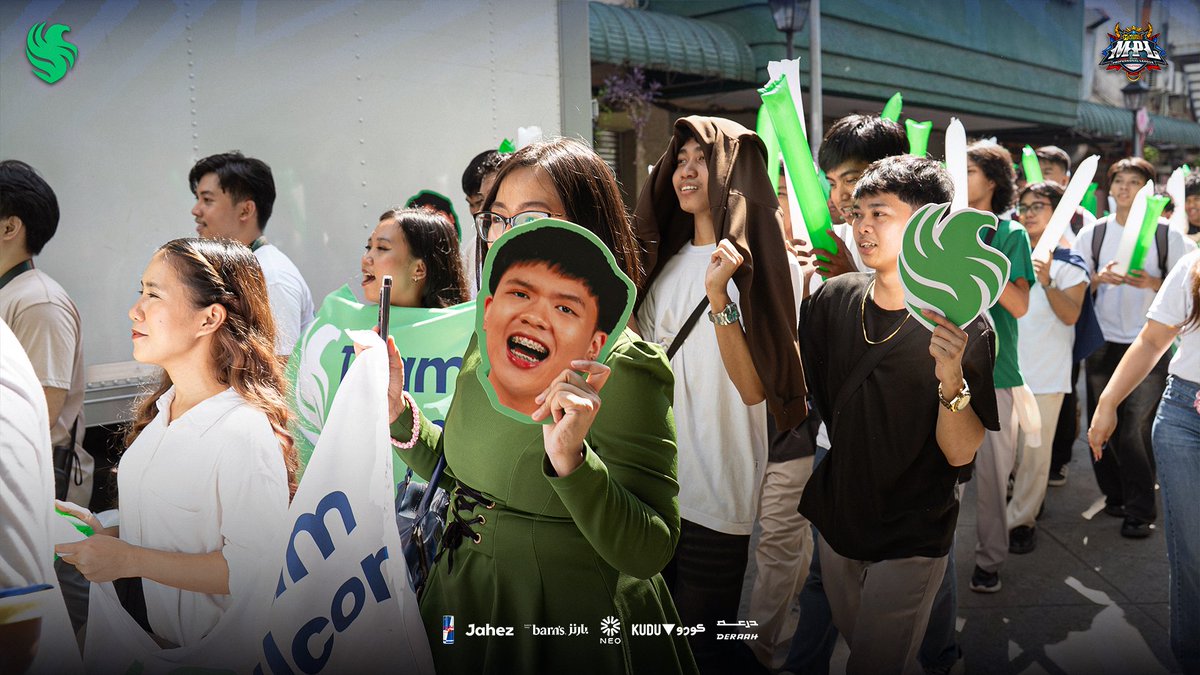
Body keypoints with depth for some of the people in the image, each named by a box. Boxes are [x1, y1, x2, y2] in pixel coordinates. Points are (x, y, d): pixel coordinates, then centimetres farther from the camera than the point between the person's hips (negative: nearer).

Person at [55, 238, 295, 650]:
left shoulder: (245, 432, -20)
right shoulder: (164, 407, 7)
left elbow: (256, 569, -23)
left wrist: (129, 560, -18)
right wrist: (108, 535, 3)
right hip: (145, 625, 7)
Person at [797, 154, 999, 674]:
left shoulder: (963, 326, -17)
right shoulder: (835, 299, -5)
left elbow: (960, 454, -18)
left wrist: (951, 378, -36)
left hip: (911, 542, -5)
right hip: (836, 523, 5)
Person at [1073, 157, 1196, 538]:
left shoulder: (1166, 235, 1)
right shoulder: (1093, 234, 6)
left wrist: (1153, 283, -15)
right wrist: (1099, 279, -14)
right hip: (1103, 344, 2)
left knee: (1136, 430, -7)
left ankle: (1140, 510, 5)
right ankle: (1115, 496, 24)